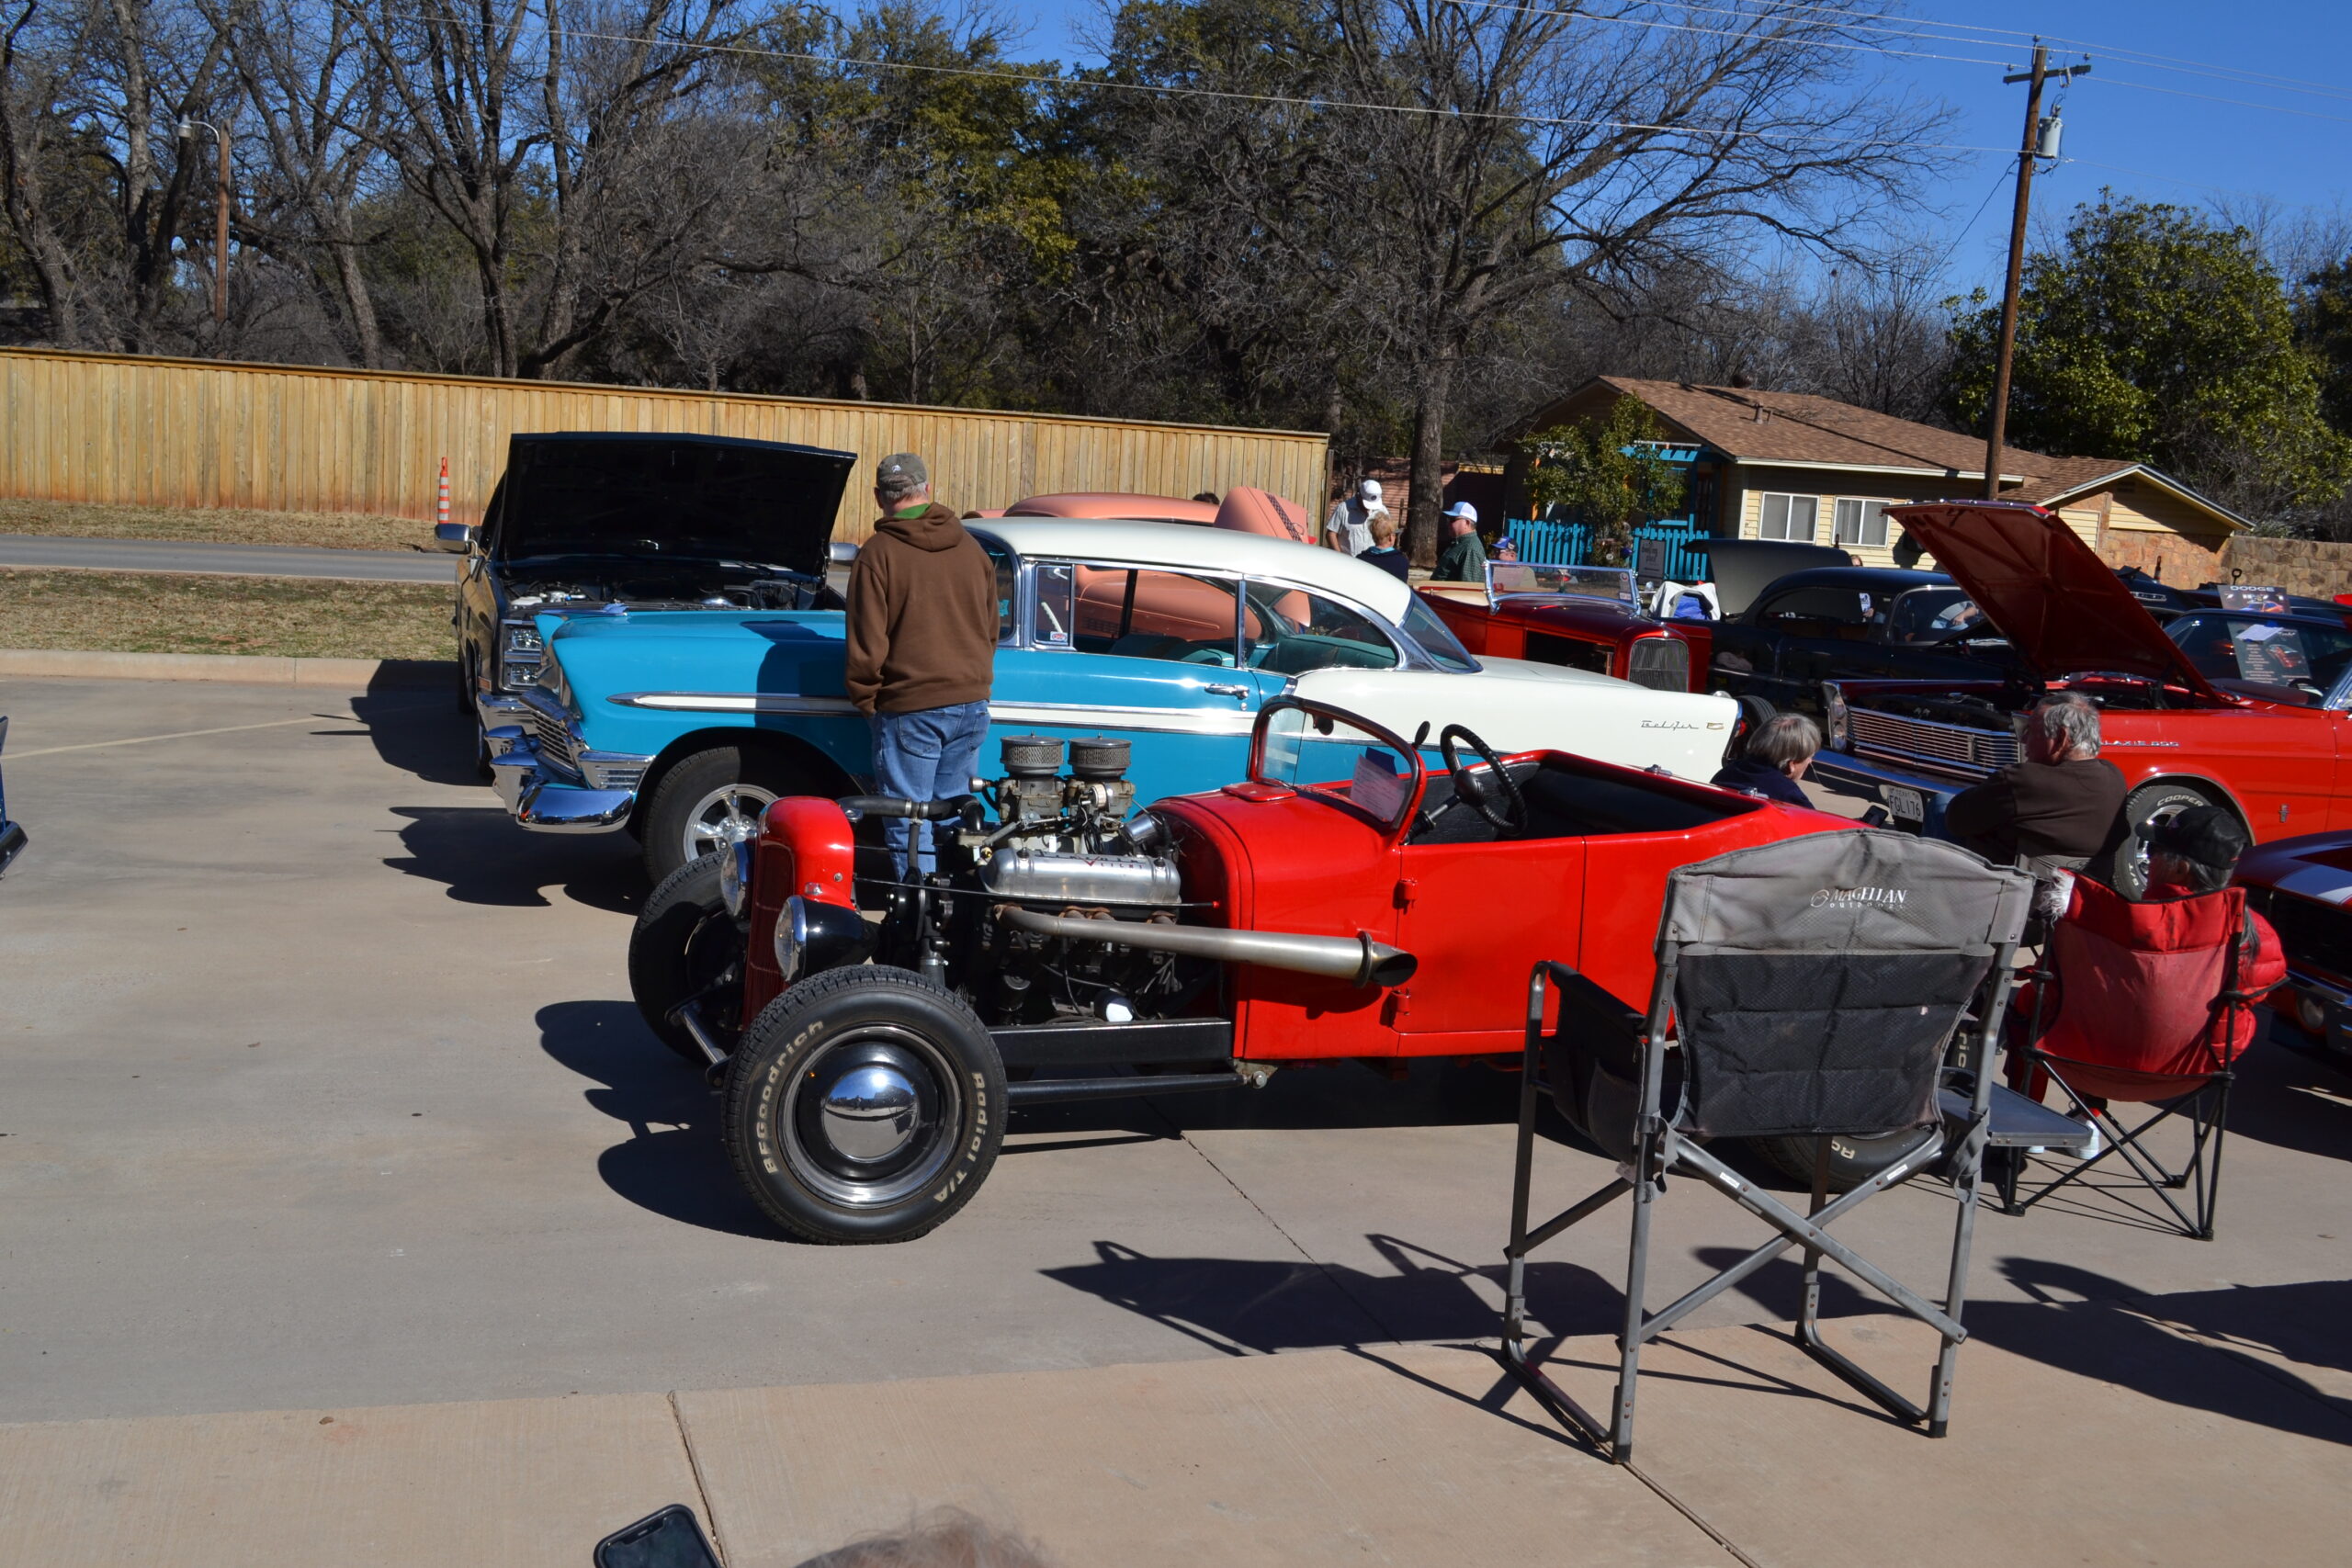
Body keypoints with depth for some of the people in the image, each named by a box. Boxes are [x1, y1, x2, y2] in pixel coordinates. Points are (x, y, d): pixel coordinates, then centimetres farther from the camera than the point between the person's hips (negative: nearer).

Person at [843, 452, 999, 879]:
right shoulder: (972, 549, 7)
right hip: (971, 705, 6)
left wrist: (865, 699, 3)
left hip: (910, 709, -6)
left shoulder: (879, 553, -10)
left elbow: (867, 641, -10)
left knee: (909, 826, 2)